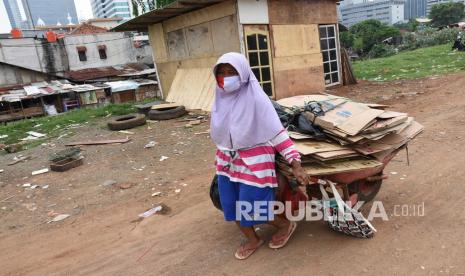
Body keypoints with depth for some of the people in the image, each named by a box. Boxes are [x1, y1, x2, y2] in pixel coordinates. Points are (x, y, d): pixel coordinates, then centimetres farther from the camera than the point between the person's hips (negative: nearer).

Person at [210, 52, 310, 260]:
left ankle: (286, 224, 30)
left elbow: (277, 132, -19)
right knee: (231, 206, 13)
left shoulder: (256, 99, -19)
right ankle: (252, 240, 39)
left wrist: (296, 164, -24)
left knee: (251, 209, -1)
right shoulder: (221, 98, -1)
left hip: (254, 161, -6)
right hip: (227, 160, 6)